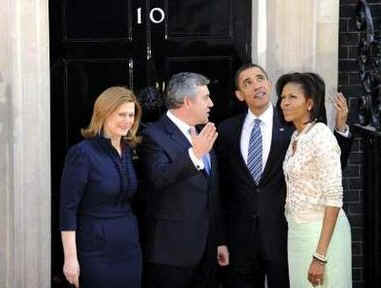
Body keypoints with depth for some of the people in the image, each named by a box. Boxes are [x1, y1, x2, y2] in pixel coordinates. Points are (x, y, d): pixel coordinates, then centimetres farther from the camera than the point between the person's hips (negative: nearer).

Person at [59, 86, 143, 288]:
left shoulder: (130, 151, 8)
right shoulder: (82, 153, -11)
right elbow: (68, 209, -13)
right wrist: (71, 258, -16)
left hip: (130, 248, 6)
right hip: (96, 250, -6)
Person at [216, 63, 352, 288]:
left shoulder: (292, 126, -2)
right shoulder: (227, 130, 5)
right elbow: (221, 182, 11)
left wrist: (340, 127, -11)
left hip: (282, 231, -2)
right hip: (240, 234, 2)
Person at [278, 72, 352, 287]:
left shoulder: (321, 136, -16)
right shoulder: (296, 137, 9)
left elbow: (334, 198, -20)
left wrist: (320, 256, -24)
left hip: (320, 231, -8)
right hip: (296, 230, 8)